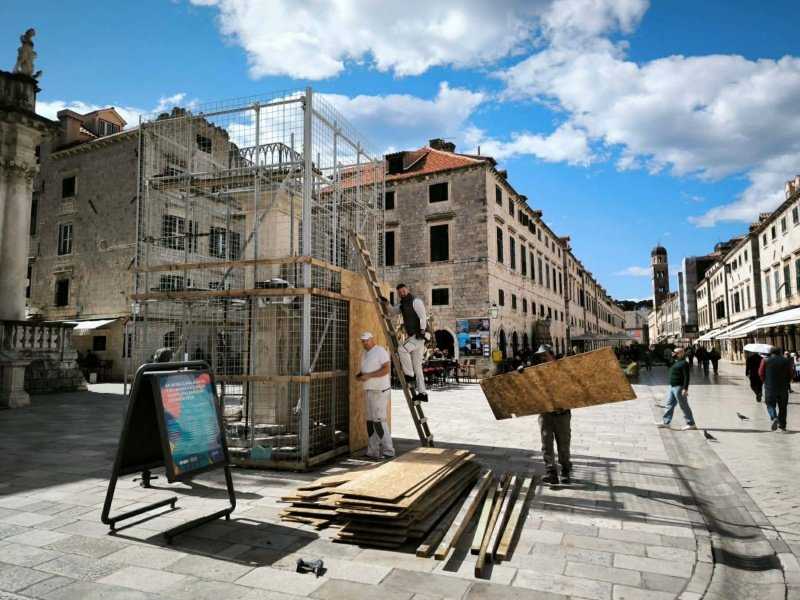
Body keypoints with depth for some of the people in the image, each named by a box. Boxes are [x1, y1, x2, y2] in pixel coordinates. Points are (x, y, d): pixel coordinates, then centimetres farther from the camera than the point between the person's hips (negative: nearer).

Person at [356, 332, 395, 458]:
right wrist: (359, 376, 1)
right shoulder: (364, 354, 16)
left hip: (380, 391, -9)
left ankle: (388, 450, -1)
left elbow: (386, 369, -21)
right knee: (370, 422, 8)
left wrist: (368, 376, -25)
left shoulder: (380, 351, -11)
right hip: (369, 391, 9)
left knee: (379, 421, -9)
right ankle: (373, 451, 14)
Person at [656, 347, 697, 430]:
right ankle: (666, 422, 15)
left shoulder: (684, 364, -15)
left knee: (684, 406, -2)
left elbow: (687, 377, -22)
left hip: (679, 387, -10)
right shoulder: (676, 363, 14)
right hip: (672, 386, 10)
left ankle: (691, 424, 7)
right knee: (669, 404, 11)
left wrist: (685, 389, -25)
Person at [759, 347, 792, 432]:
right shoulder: (786, 361, 4)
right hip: (783, 387, 2)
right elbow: (790, 374, 4)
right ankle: (782, 426, 14)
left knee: (770, 404, 7)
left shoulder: (765, 360, -2)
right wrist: (786, 383, 17)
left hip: (770, 387, -2)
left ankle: (774, 418, -19)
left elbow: (761, 373, -2)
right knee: (783, 407, 11)